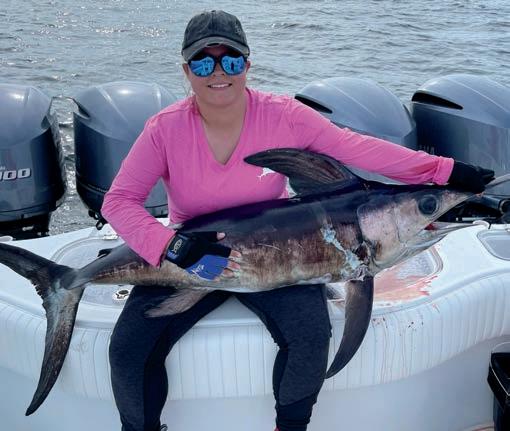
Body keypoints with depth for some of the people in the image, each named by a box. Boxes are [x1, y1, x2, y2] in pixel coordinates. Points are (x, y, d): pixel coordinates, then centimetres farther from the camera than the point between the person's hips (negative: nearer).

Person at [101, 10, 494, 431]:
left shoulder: (282, 115, -13)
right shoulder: (165, 128, -13)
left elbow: (359, 148, -14)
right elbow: (118, 201, -16)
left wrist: (445, 171, -18)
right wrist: (177, 249, -32)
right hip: (186, 260, 0)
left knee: (311, 334, -22)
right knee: (127, 349, -14)